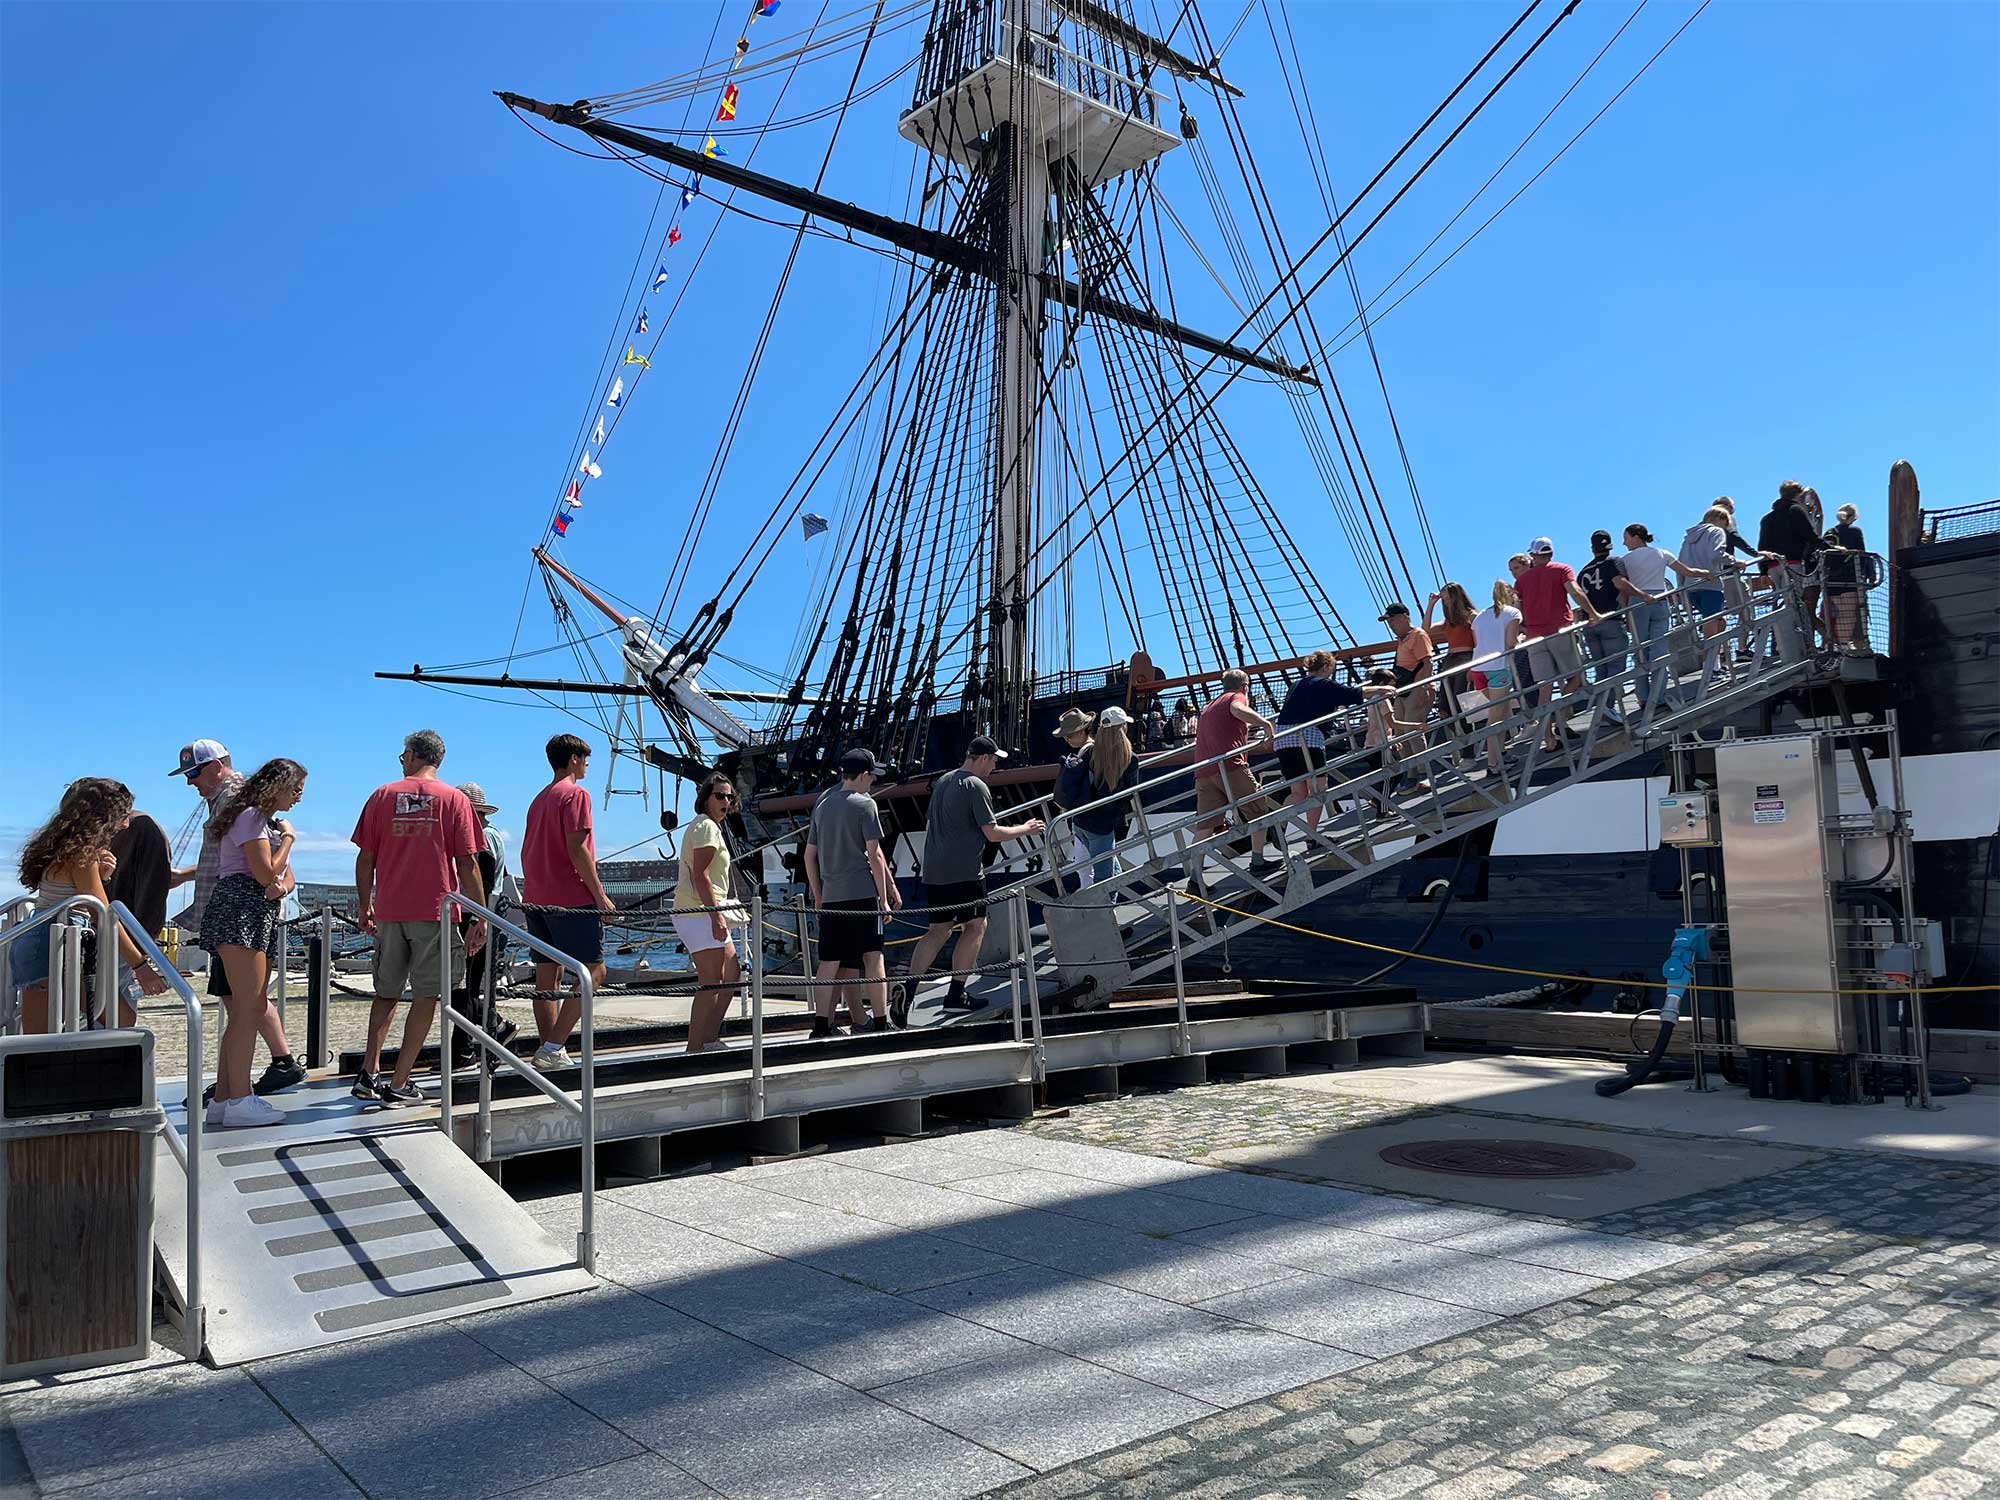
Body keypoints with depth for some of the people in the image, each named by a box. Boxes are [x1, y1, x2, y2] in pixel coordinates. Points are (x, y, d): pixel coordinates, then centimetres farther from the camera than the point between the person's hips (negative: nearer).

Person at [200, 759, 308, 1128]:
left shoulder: (270, 822, 27)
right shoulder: (251, 816, -3)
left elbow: (286, 876, 20)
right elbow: (266, 873, -12)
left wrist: (280, 887, -3)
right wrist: (288, 838, 2)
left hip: (260, 917, 10)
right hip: (239, 910, -10)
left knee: (251, 1010, 6)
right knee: (248, 1008, -15)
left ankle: (222, 1099, 7)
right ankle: (239, 1101, -17)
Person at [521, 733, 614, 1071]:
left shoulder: (539, 799, 19)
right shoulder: (575, 793, -8)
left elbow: (526, 852, 20)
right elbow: (576, 848, -16)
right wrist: (600, 896, -14)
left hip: (536, 899, 9)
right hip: (571, 900, -9)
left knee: (547, 977, 7)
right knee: (593, 972, -6)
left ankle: (551, 1054, 8)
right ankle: (552, 1049, -14)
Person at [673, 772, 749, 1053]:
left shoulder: (710, 826, 22)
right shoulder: (706, 826, -11)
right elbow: (700, 875, -19)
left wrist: (723, 912, 24)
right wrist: (716, 915, -23)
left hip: (705, 912, 11)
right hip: (700, 913, -11)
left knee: (732, 973, 14)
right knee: (712, 982, -11)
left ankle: (709, 1037, 18)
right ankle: (695, 1047, -9)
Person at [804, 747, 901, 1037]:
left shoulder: (821, 805, 14)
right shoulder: (864, 804, -4)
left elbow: (810, 855, 15)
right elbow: (874, 855, -7)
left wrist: (818, 896, 21)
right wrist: (885, 896, -3)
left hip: (830, 896, 5)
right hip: (862, 893, -5)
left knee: (830, 963, 5)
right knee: (873, 957, 0)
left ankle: (821, 1025, 3)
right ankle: (880, 1022, 1)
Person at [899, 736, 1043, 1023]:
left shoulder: (942, 782, 17)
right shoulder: (976, 786, -9)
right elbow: (992, 833, -11)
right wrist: (1024, 829, 4)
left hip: (933, 871, 8)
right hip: (964, 872, -8)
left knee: (937, 930, 10)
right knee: (975, 926, 3)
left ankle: (908, 985, -5)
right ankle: (956, 994, 2)